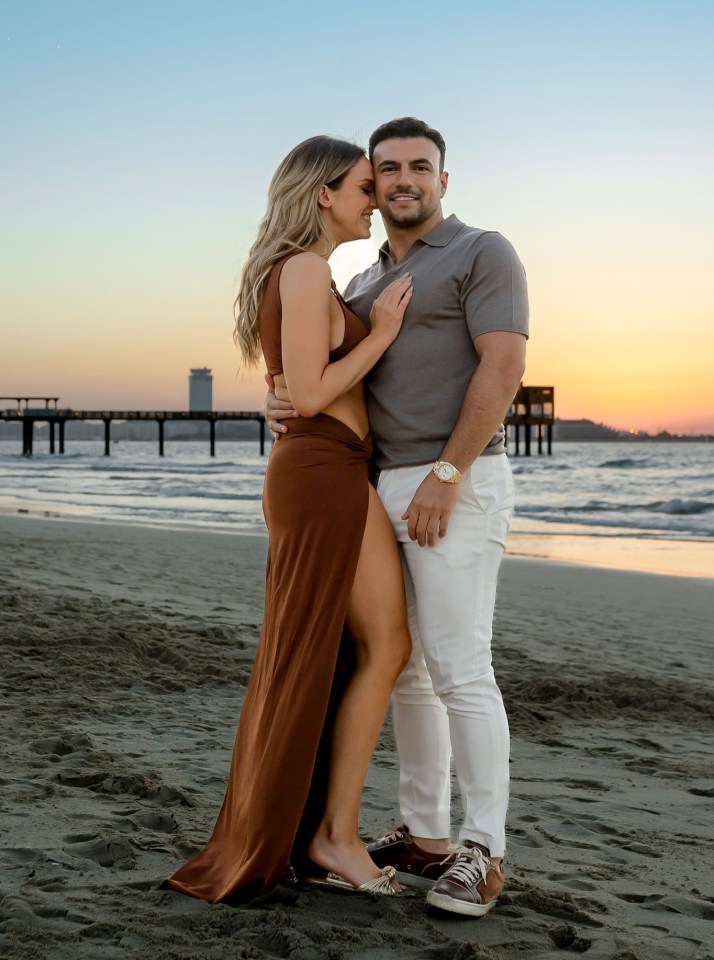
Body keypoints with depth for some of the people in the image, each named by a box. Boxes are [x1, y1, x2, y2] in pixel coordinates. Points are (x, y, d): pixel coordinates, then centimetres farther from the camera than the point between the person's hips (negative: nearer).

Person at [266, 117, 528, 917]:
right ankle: (424, 836, 18)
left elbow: (503, 366, -14)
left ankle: (483, 852, -2)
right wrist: (285, 408, -8)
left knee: (458, 669, -11)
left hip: (457, 486, -8)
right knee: (401, 667, 9)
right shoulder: (363, 288, 20)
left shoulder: (483, 253, -3)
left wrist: (445, 476, -21)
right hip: (385, 491, 8)